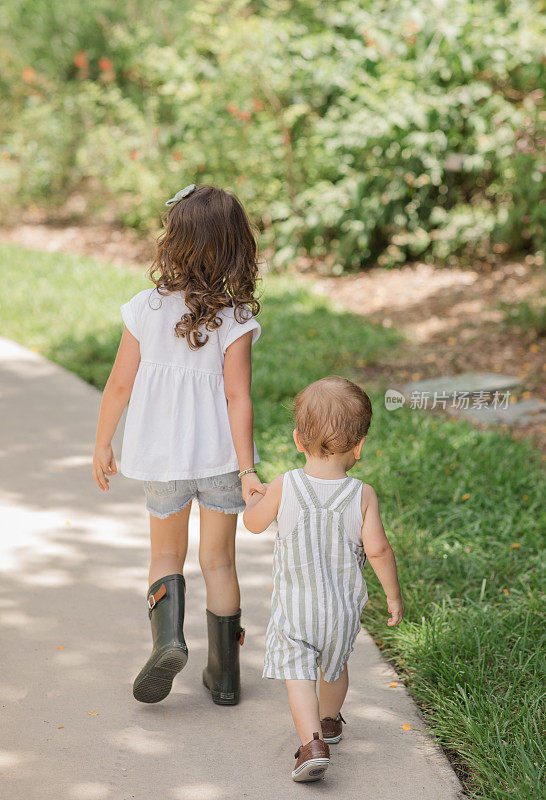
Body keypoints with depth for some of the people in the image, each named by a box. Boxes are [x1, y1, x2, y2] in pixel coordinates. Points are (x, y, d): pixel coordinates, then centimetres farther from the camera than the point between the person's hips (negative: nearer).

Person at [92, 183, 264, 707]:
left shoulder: (145, 309, -9)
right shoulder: (235, 319, -12)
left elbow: (120, 385, -4)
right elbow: (237, 398, -15)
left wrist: (102, 446, 9)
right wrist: (247, 470, -12)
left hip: (161, 456, 1)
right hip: (220, 453, -1)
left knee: (166, 554, 19)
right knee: (219, 561, 12)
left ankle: (167, 637, -7)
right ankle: (224, 674, 18)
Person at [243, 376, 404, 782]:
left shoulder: (284, 487, -14)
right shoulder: (363, 495, -15)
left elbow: (254, 523, 1)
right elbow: (378, 549, -14)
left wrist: (254, 498, 23)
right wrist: (394, 594, 0)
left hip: (294, 606, -2)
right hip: (344, 606, 2)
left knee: (298, 674, 1)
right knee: (335, 664, 25)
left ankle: (312, 742, -17)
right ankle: (329, 721, 46)